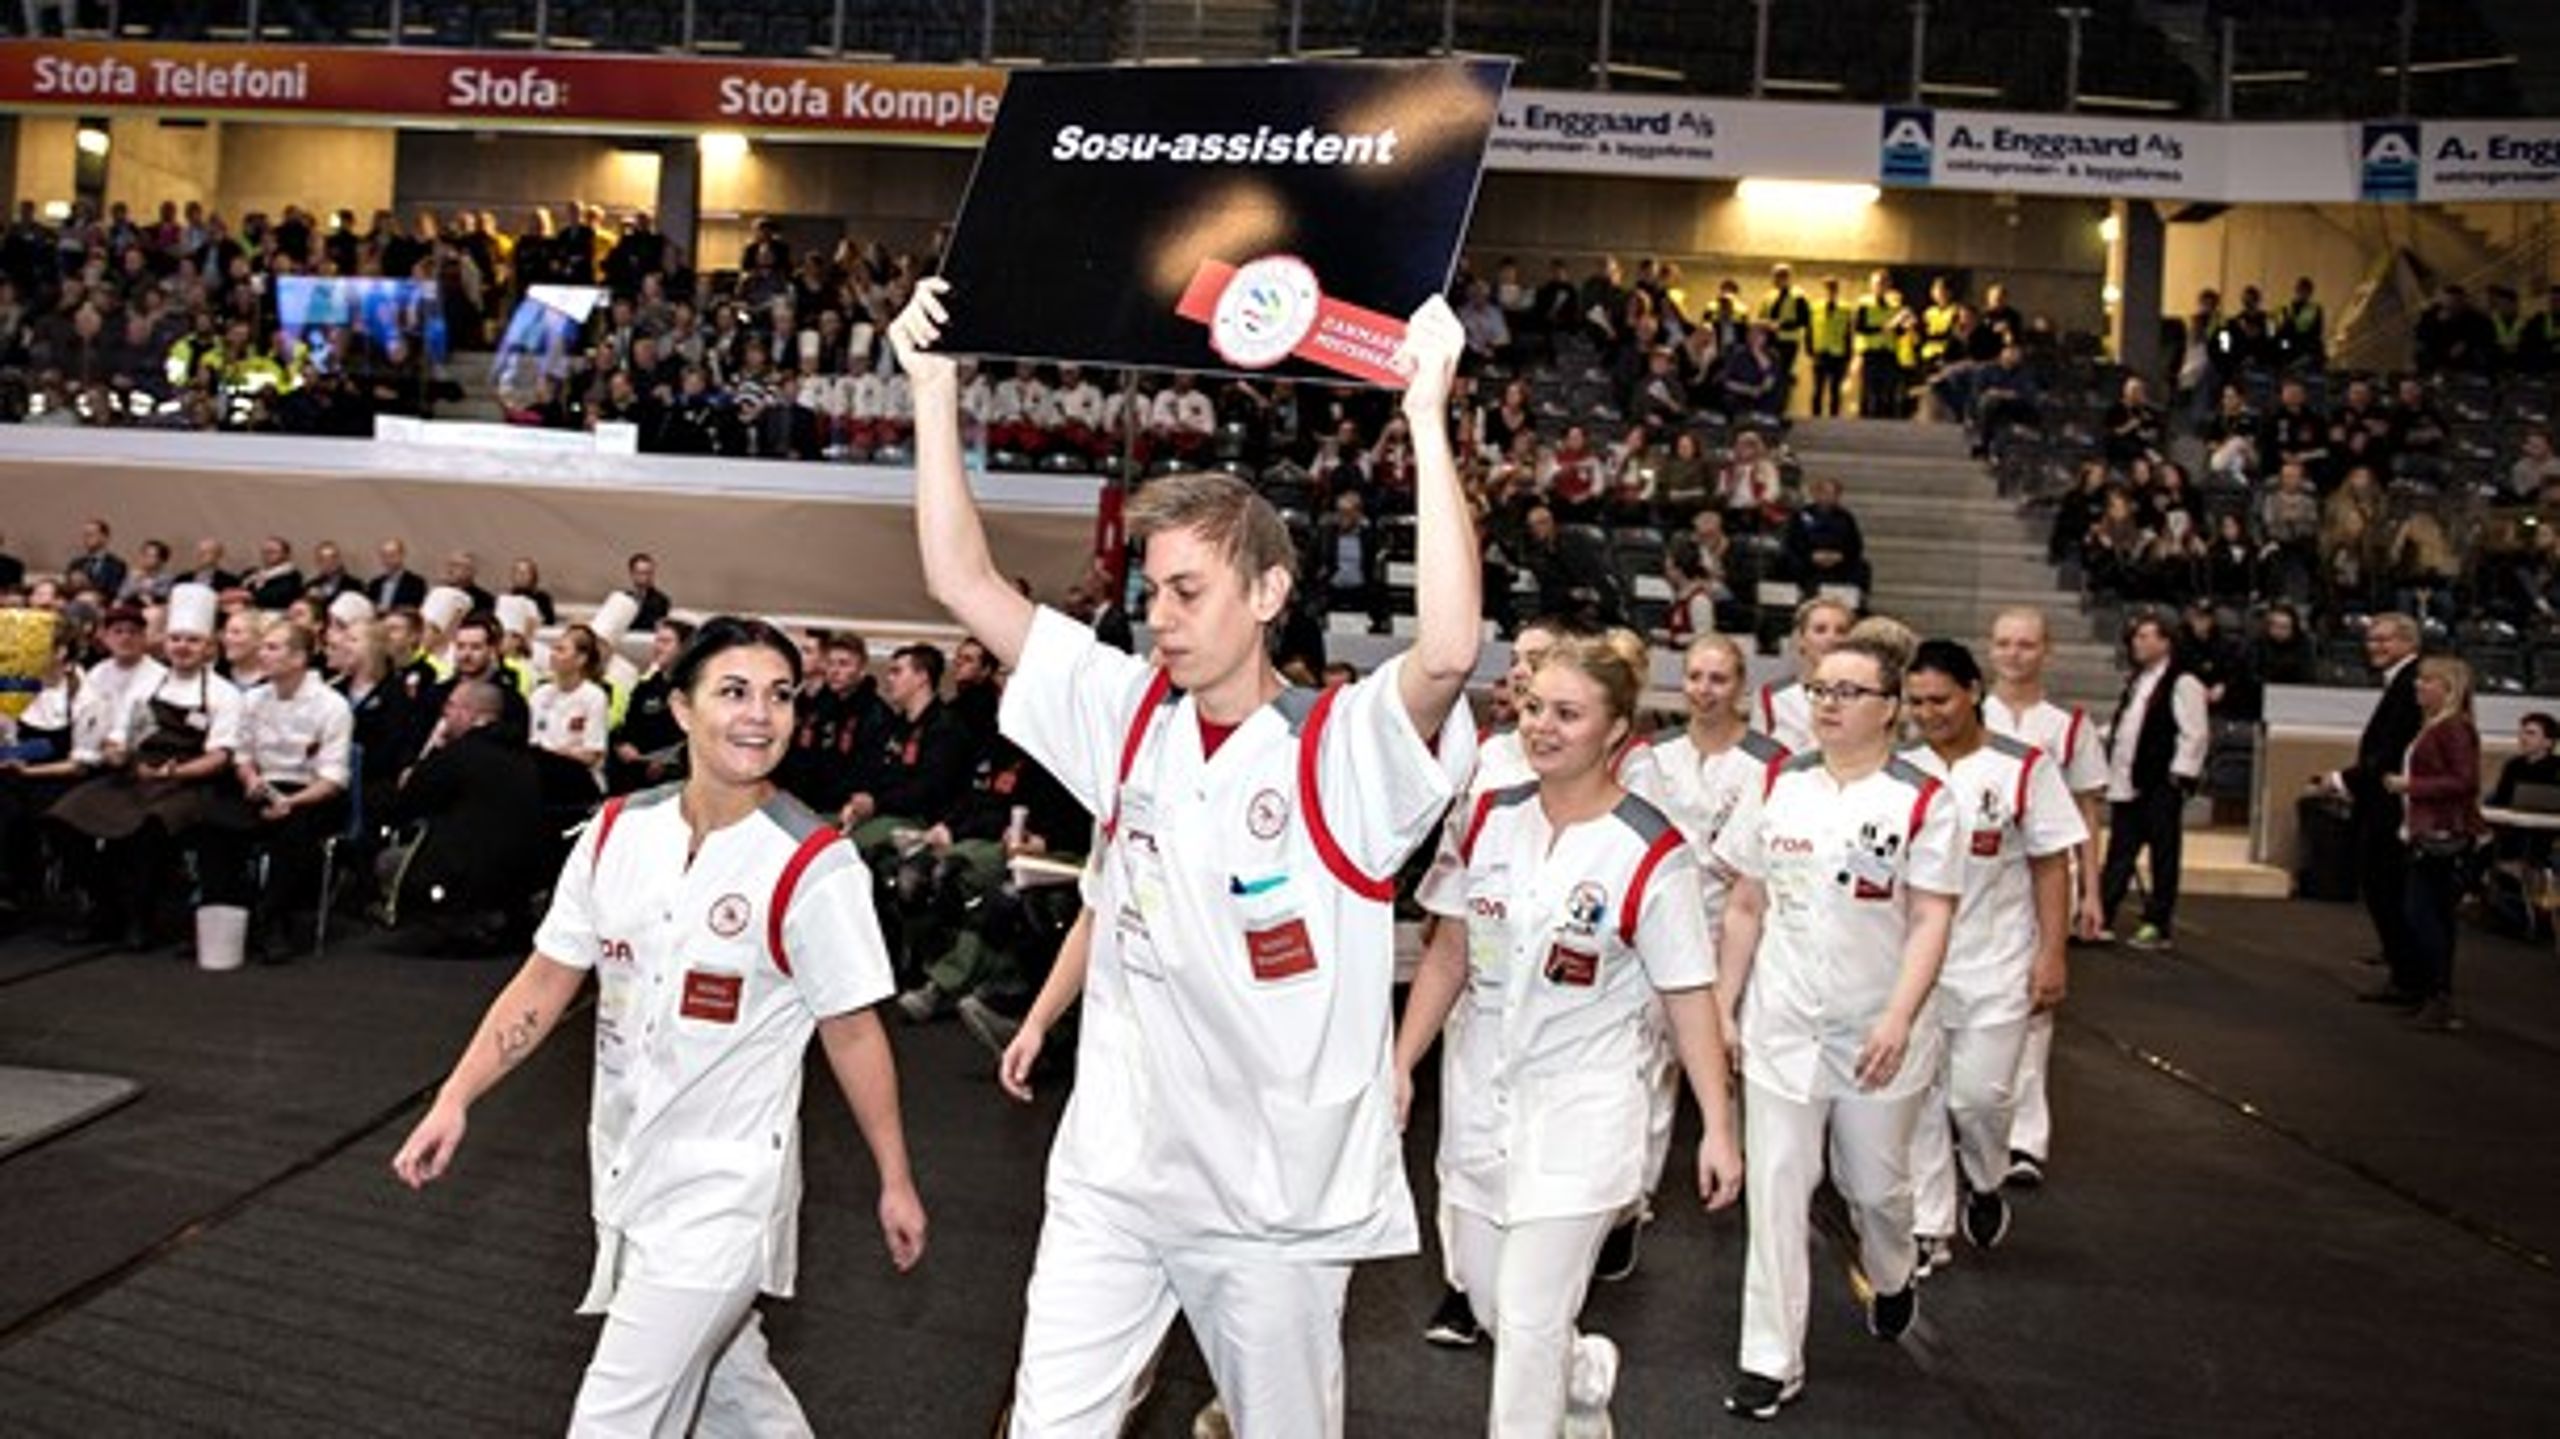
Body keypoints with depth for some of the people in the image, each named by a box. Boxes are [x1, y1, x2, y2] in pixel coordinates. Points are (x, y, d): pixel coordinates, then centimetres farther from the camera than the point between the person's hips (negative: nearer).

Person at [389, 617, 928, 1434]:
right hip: (627, 1174, 6)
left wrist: (895, 1182, -4)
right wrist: (454, 1100, -2)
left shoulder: (812, 866, -17)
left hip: (725, 1193, -6)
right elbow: (545, 981, 5)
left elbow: (851, 1031, -10)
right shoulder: (618, 832, -2)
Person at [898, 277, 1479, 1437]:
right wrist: (937, 390, -3)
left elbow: (1450, 651, -33)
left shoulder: (1344, 748, -12)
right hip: (1111, 1176, 4)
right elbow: (965, 584, 2)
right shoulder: (1128, 718, 2)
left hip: (1278, 1195, -3)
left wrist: (1427, 419, -32)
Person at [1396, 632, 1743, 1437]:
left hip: (1581, 1110, -5)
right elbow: (1448, 953, 6)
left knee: (1529, 1319, -5)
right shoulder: (1490, 818, 0)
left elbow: (1688, 996, -9)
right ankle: (1586, 1374, 46)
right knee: (1486, 1300, 17)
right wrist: (1400, 1064, 4)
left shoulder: (1650, 853, -14)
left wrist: (1718, 1127, -7)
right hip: (1480, 1096, 6)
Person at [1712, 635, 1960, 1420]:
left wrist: (1900, 1020, -22)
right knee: (1776, 1189, 0)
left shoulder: (1921, 800, -8)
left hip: (1877, 1032, -2)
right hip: (1782, 1026, 2)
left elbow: (1931, 920, -12)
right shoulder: (1777, 786, 2)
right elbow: (1745, 908, 7)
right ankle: (1771, 1361, 9)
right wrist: (1721, 1009, 5)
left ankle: (1893, 1278, 48)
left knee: (1876, 1184, 15)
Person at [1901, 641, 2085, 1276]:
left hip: (1996, 963, -3)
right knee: (1919, 1096, 5)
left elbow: (2051, 867, -4)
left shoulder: (2024, 768, -7)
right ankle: (1929, 1229, 18)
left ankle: (1986, 1185, 30)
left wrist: (2052, 955, -8)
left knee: (1979, 1092, -3)